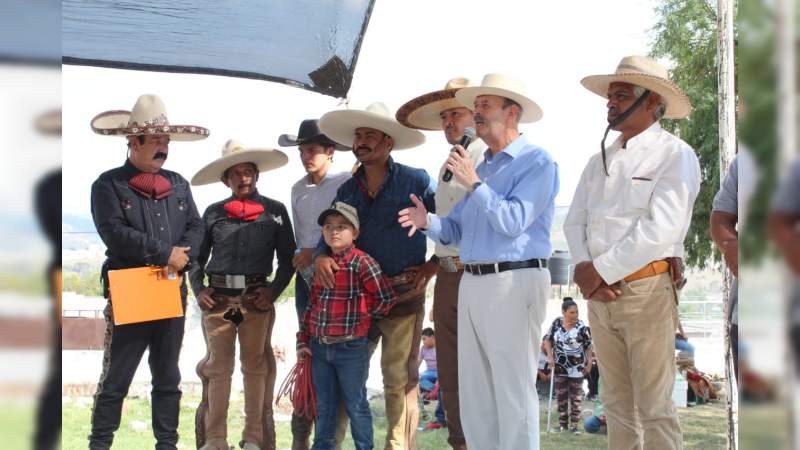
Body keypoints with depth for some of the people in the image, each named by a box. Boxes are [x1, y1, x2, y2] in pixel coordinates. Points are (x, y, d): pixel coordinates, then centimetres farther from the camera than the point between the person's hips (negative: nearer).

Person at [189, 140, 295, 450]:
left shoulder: (275, 211, 6)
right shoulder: (213, 213, 8)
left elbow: (287, 259, 7)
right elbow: (197, 258, 13)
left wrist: (274, 290, -6)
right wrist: (198, 289, -3)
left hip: (256, 298, -1)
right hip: (218, 298, 1)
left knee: (255, 365, 5)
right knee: (218, 366, 3)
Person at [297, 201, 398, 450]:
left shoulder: (362, 262, -12)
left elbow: (386, 298, -15)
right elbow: (311, 305, 14)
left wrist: (365, 316, -1)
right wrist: (302, 340, 10)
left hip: (351, 347, -6)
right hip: (319, 346, 6)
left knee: (356, 406, 3)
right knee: (324, 406, 15)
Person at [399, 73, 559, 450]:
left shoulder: (536, 161, -6)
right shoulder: (483, 166, 19)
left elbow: (513, 222, -17)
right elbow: (457, 230, 17)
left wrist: (474, 184, -15)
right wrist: (428, 223, -3)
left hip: (514, 281, -8)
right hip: (472, 282, 9)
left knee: (513, 388, -7)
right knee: (474, 389, 10)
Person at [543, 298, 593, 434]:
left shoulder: (582, 327, -11)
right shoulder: (556, 323, -3)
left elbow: (588, 346, -5)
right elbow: (548, 340, 6)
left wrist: (589, 363, -8)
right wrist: (550, 356, -4)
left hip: (577, 368, -3)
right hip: (560, 367, 3)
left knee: (576, 397, 0)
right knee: (561, 396, 10)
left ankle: (574, 424, 5)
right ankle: (562, 423, 20)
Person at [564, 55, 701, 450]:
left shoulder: (675, 155, -6)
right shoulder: (600, 161, 16)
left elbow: (661, 230, -16)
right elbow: (575, 221, 11)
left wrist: (601, 271, -13)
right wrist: (584, 268, -9)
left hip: (647, 289, -7)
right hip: (600, 293, 7)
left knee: (654, 409, -5)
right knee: (617, 403, 10)